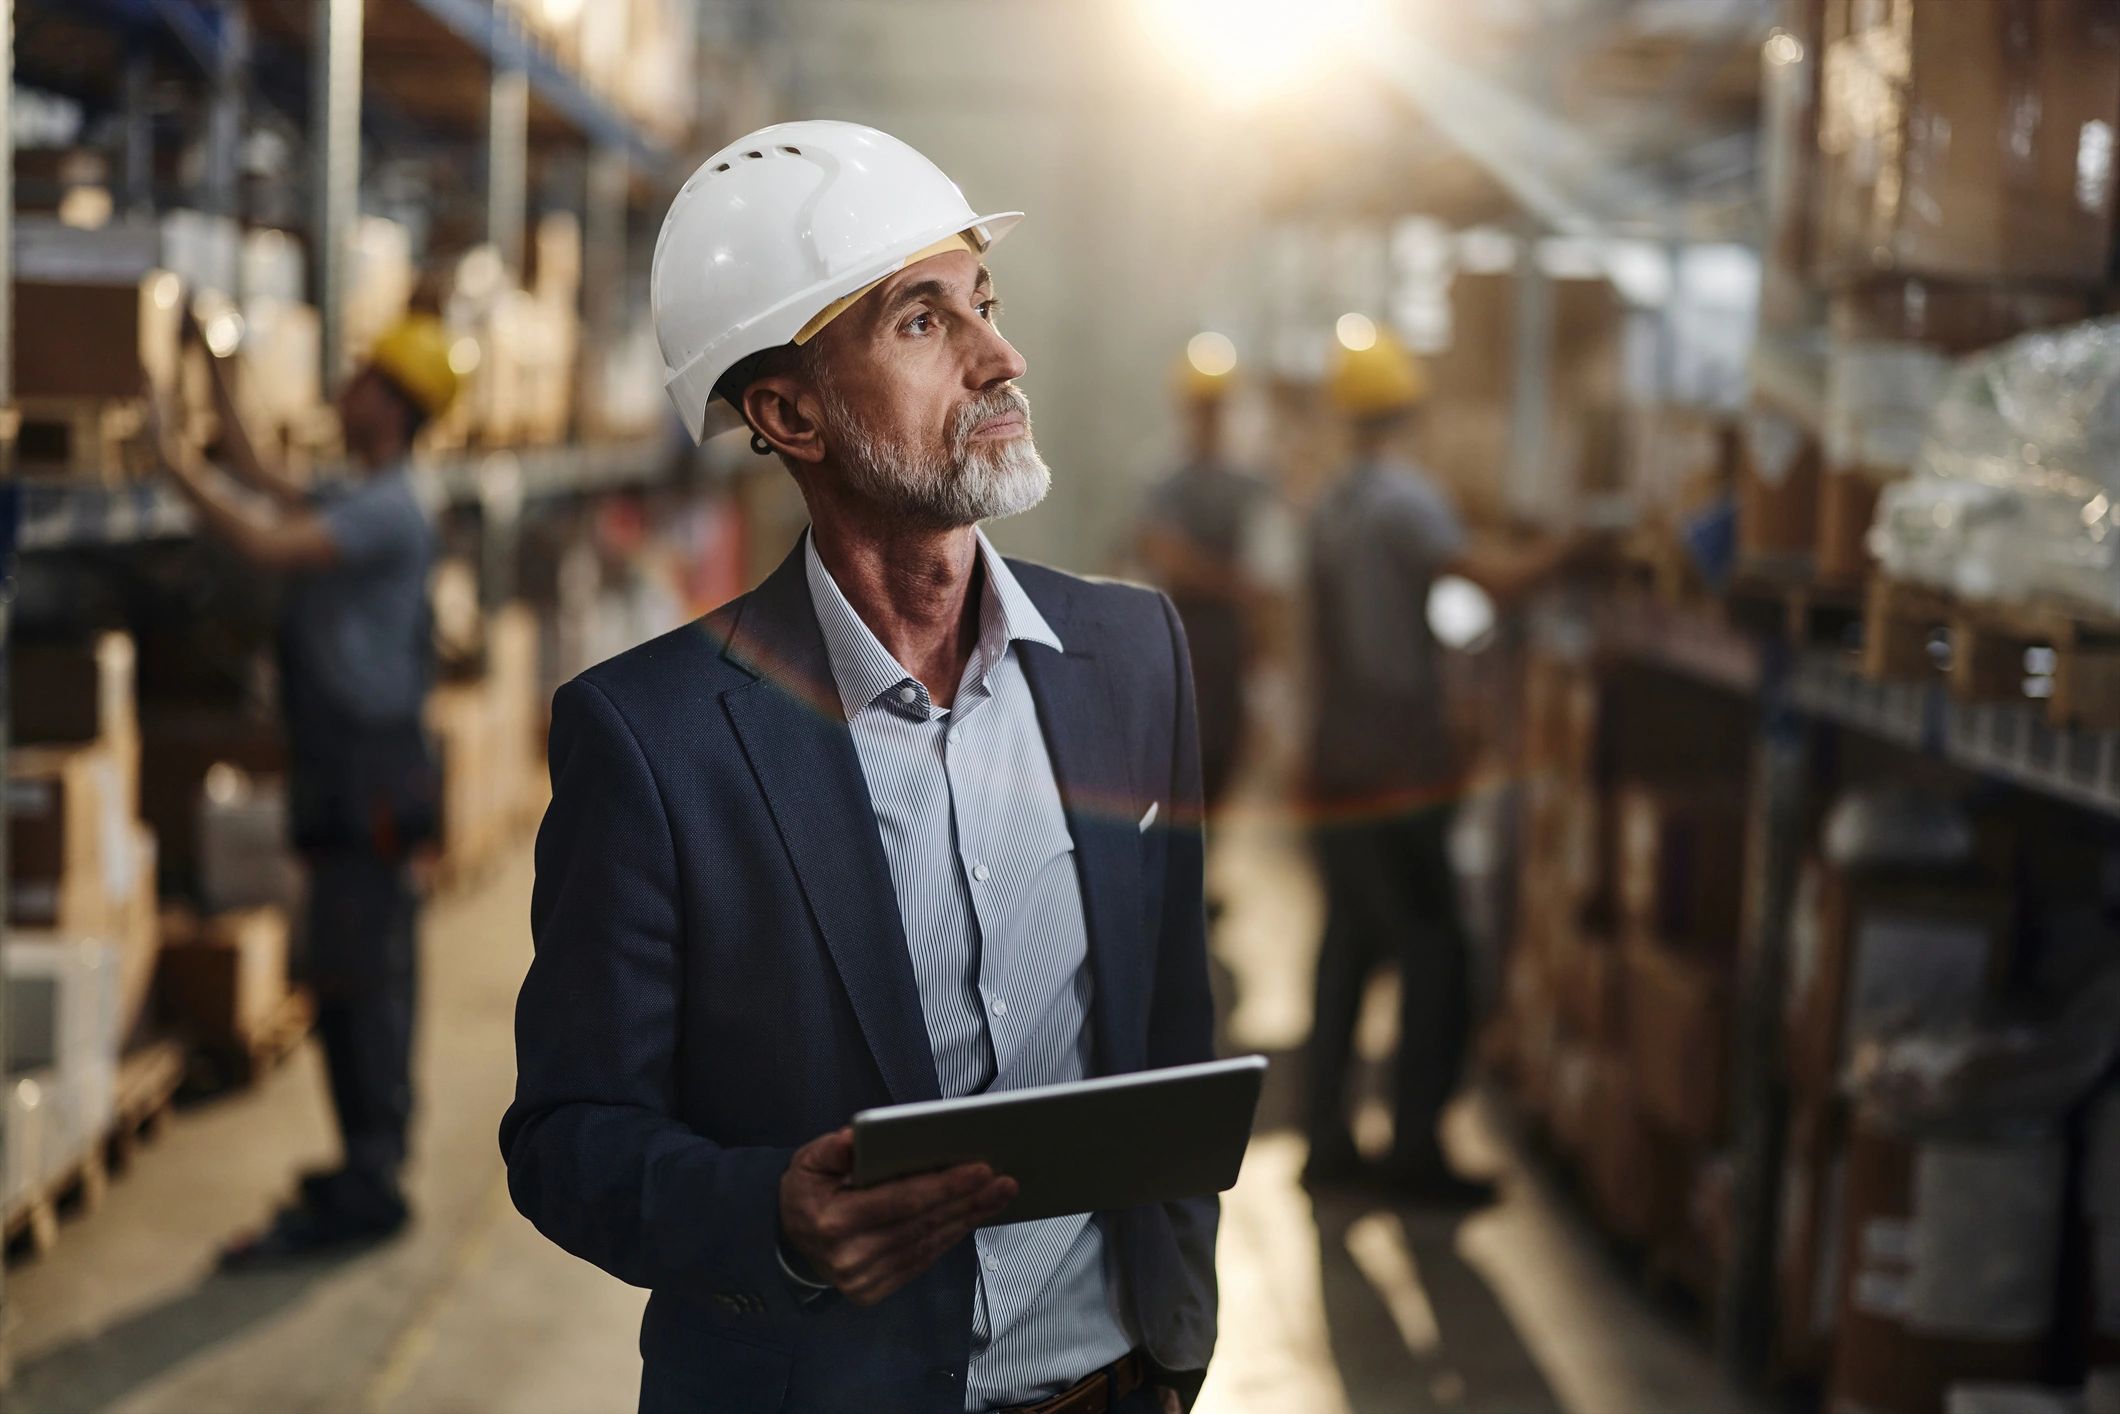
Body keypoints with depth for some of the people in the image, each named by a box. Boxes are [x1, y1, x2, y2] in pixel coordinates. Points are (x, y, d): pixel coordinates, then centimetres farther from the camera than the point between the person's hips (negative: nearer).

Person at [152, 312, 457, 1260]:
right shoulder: (357, 504, 17)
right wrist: (214, 368, 29)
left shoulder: (389, 513, -14)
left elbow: (263, 542, -27)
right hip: (347, 783, 10)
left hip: (369, 779, -10)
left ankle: (367, 1190, -8)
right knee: (358, 979, 15)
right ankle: (370, 1167, 23)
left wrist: (175, 460, -18)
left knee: (358, 983, -9)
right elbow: (258, 479, 31)